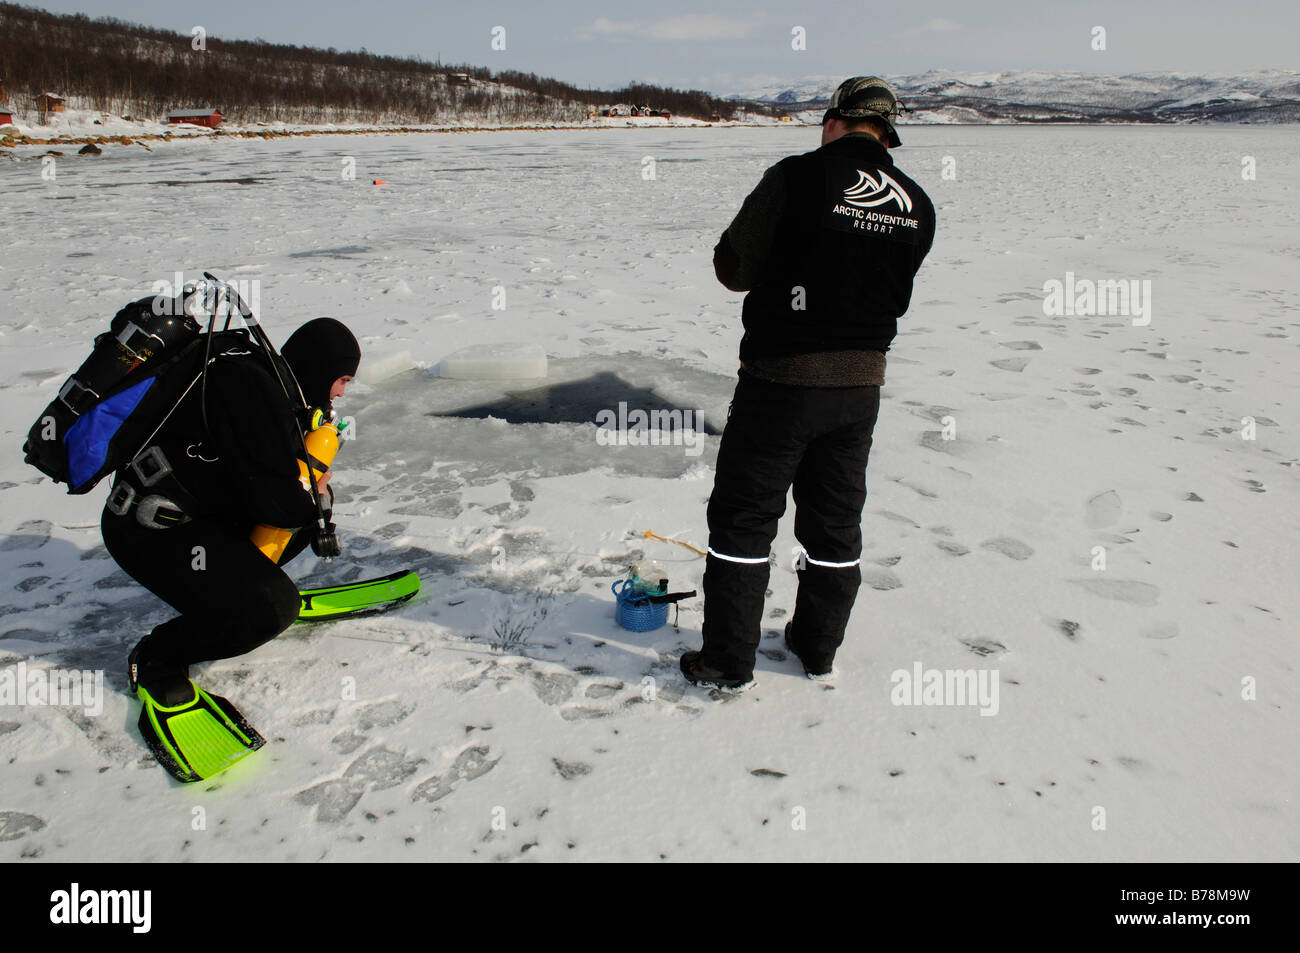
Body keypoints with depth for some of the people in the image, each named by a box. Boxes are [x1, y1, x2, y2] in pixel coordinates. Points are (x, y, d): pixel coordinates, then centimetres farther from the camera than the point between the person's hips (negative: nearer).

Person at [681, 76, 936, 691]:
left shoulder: (797, 178, -12)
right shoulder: (917, 207, 4)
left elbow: (732, 266, -6)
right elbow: (892, 291, 13)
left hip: (781, 375, -5)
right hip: (861, 382, 5)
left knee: (743, 515, 7)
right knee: (835, 519, 18)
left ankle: (729, 662, 14)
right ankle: (818, 648, 32)